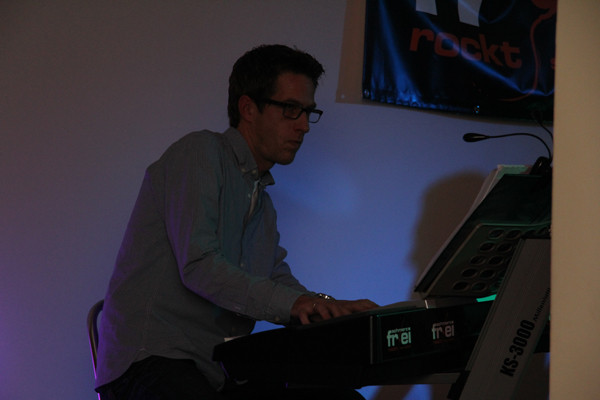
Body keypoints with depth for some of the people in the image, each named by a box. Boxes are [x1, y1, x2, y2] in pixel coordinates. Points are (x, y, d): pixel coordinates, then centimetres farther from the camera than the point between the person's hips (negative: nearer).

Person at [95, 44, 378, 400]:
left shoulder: (262, 199, 24)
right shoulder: (200, 153, -4)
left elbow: (281, 284, 18)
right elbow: (198, 266, -16)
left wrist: (333, 308, -3)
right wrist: (292, 303, -24)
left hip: (221, 369, 8)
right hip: (151, 358, -8)